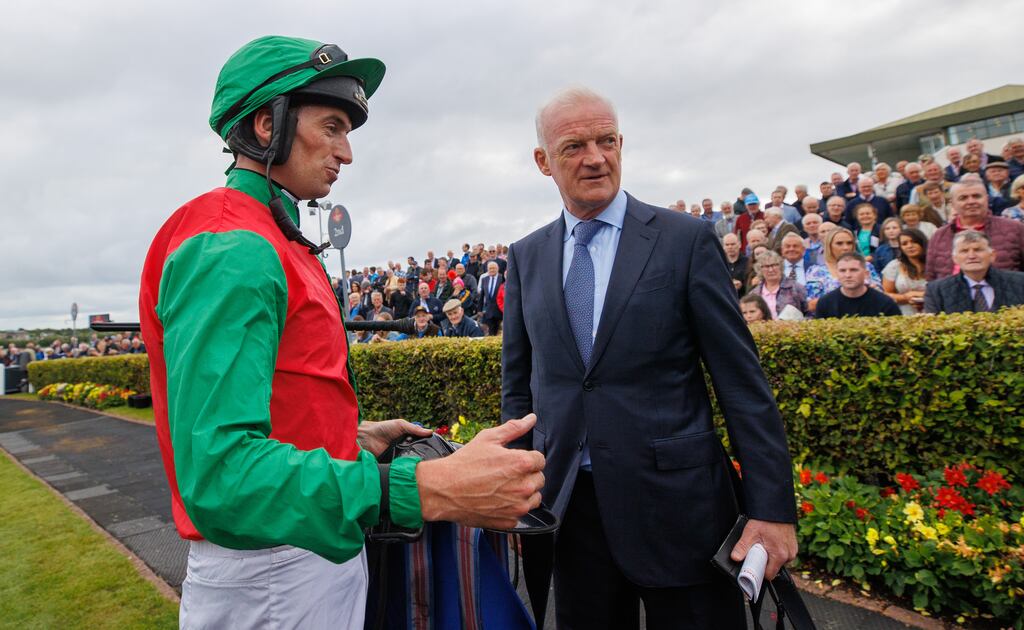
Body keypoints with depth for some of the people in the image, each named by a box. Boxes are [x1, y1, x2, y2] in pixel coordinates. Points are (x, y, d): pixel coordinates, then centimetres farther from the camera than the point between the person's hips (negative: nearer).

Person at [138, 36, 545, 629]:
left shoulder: (268, 243, 12)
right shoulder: (229, 249, -21)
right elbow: (218, 473, -32)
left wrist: (355, 436, 7)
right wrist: (427, 490, -40)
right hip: (270, 578, -9)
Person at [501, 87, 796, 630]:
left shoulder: (687, 239, -5)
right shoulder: (525, 257, 5)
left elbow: (742, 382, -6)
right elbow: (518, 383, 9)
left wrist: (771, 507, -9)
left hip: (676, 505, -2)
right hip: (568, 507, 3)